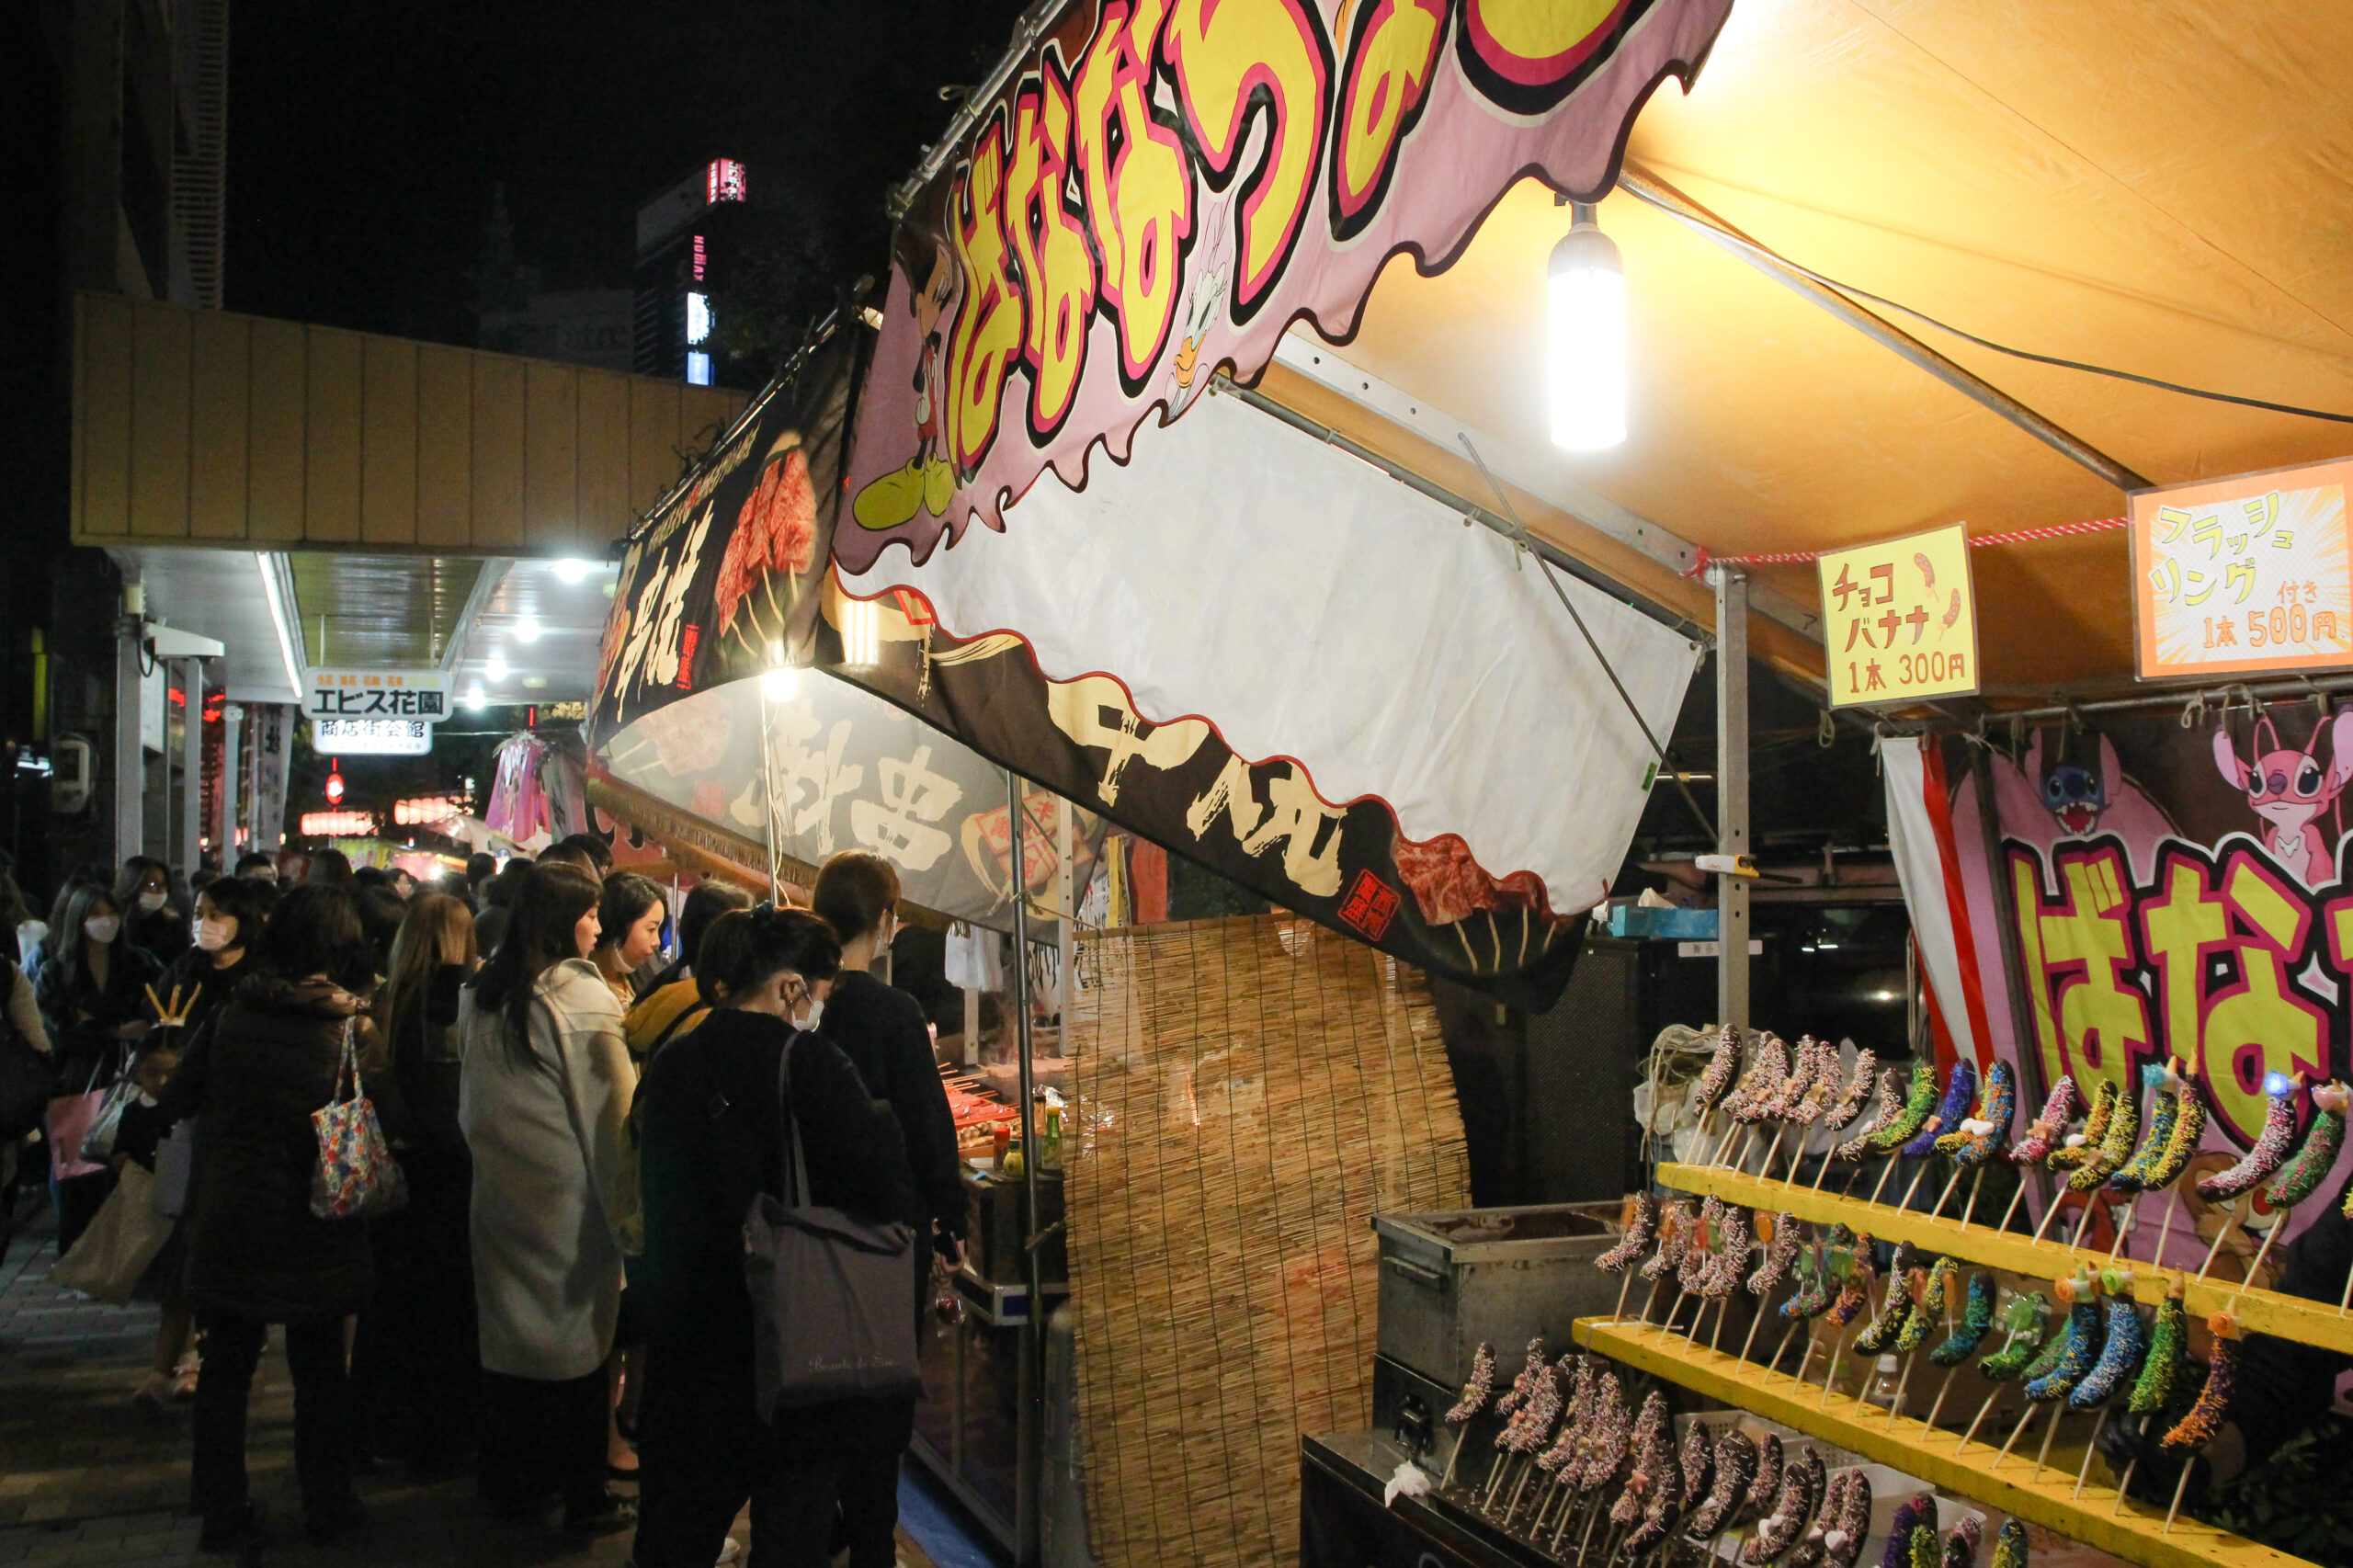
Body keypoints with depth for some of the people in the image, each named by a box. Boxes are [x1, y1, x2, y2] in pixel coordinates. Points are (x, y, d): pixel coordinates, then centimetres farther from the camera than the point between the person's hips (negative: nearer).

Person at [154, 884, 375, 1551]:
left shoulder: (232, 1016, -6)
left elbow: (175, 1100, 2)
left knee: (226, 1367, 15)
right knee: (320, 1370, 13)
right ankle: (326, 1507, 22)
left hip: (229, 1218, 2)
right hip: (314, 1227, -2)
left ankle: (223, 1513, 22)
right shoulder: (353, 1027, -12)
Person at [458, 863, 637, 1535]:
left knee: (510, 1326, 14)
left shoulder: (482, 994, 5)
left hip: (501, 1189, 6)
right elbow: (617, 1106, -14)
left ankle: (511, 1481, 25)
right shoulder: (582, 996, -15)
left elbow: (469, 1101, 16)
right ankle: (584, 1495, 12)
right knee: (578, 1331, 3)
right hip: (569, 1194, -6)